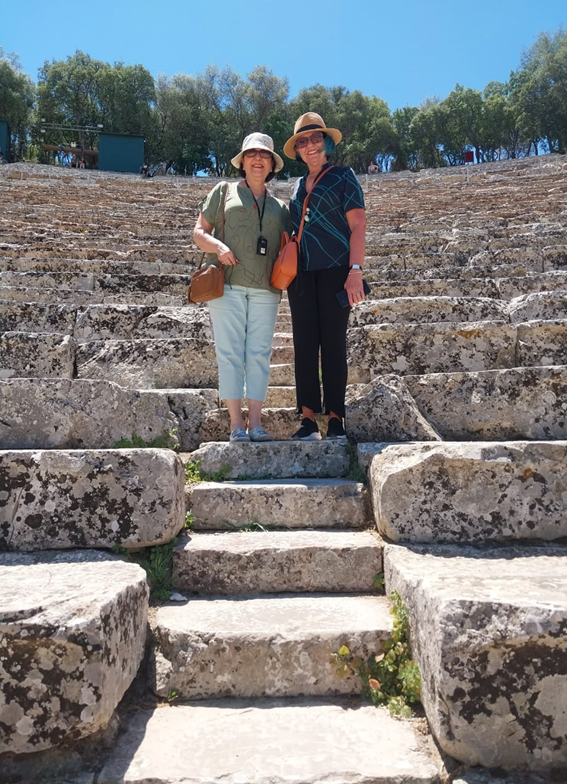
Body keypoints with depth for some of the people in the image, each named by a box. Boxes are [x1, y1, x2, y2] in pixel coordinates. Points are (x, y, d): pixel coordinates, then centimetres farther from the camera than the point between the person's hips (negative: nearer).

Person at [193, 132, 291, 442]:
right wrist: (217, 246, -10)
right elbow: (199, 231, 10)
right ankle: (236, 425, -3)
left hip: (265, 289, 3)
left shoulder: (280, 207, 22)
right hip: (227, 284, -2)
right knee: (230, 352, -6)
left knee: (259, 353, -3)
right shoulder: (224, 191, 15)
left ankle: (256, 424, 1)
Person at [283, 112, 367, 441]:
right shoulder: (298, 185, 20)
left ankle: (336, 419, 2)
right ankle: (309, 419, 1)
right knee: (305, 344, -2)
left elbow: (358, 226, -3)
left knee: (333, 344, -4)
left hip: (335, 269, -4)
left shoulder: (343, 176, 5)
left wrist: (356, 271, -14)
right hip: (302, 272, 5)